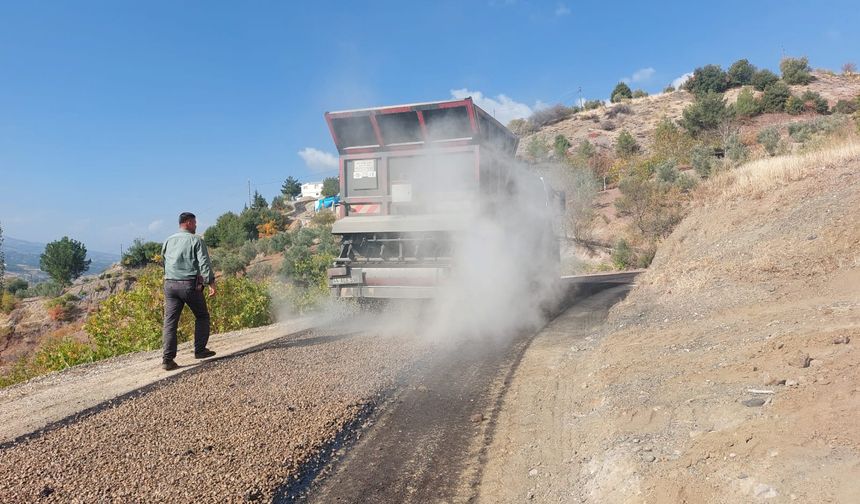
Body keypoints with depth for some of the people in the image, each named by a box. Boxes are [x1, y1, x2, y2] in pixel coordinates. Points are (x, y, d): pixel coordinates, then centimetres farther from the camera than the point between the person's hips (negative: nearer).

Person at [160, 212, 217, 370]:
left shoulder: (168, 241, 15)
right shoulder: (196, 240, -3)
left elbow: (164, 259, 20)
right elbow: (204, 263, -12)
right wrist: (211, 283, -15)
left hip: (170, 284, 5)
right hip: (190, 284, -5)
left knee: (170, 321, 2)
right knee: (202, 316, 15)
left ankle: (168, 359, -3)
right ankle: (200, 350, 16)